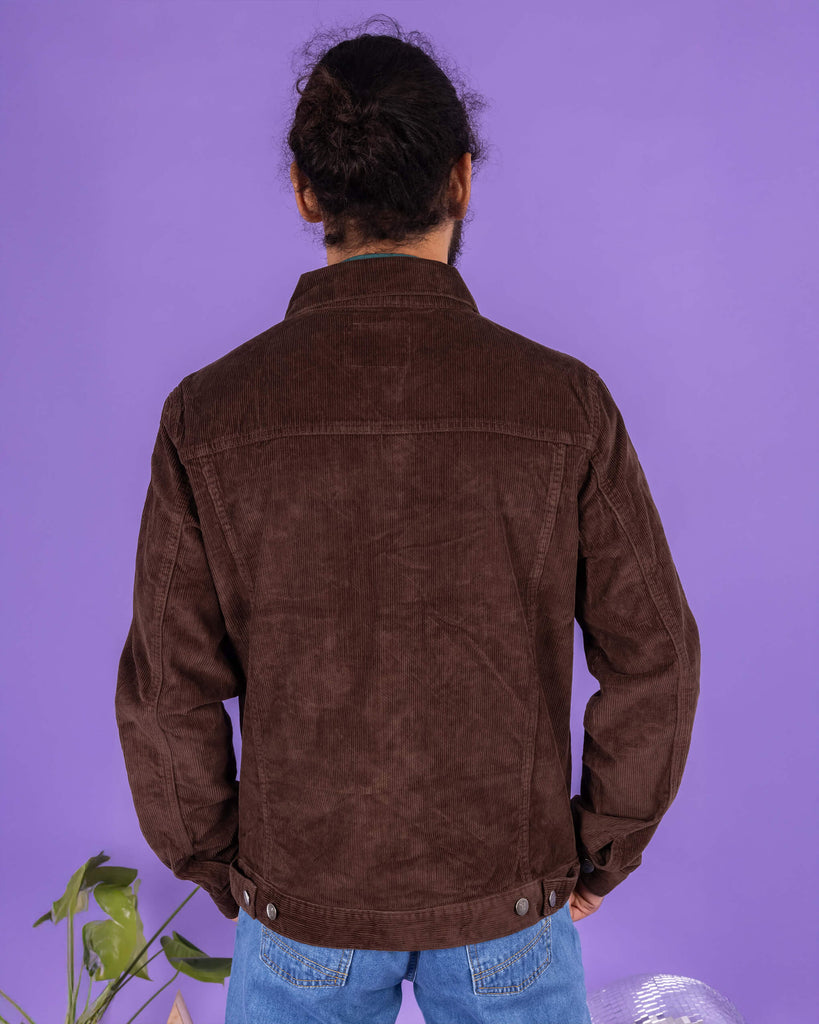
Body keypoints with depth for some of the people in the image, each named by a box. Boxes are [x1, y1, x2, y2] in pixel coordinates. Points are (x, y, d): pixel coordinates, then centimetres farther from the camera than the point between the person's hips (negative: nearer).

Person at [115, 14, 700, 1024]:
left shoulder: (209, 416, -18)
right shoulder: (564, 402, -18)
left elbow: (171, 694, -13)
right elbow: (652, 658, -11)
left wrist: (218, 867, 5)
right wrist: (601, 852, 5)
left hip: (305, 900, 0)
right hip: (510, 901, 1)